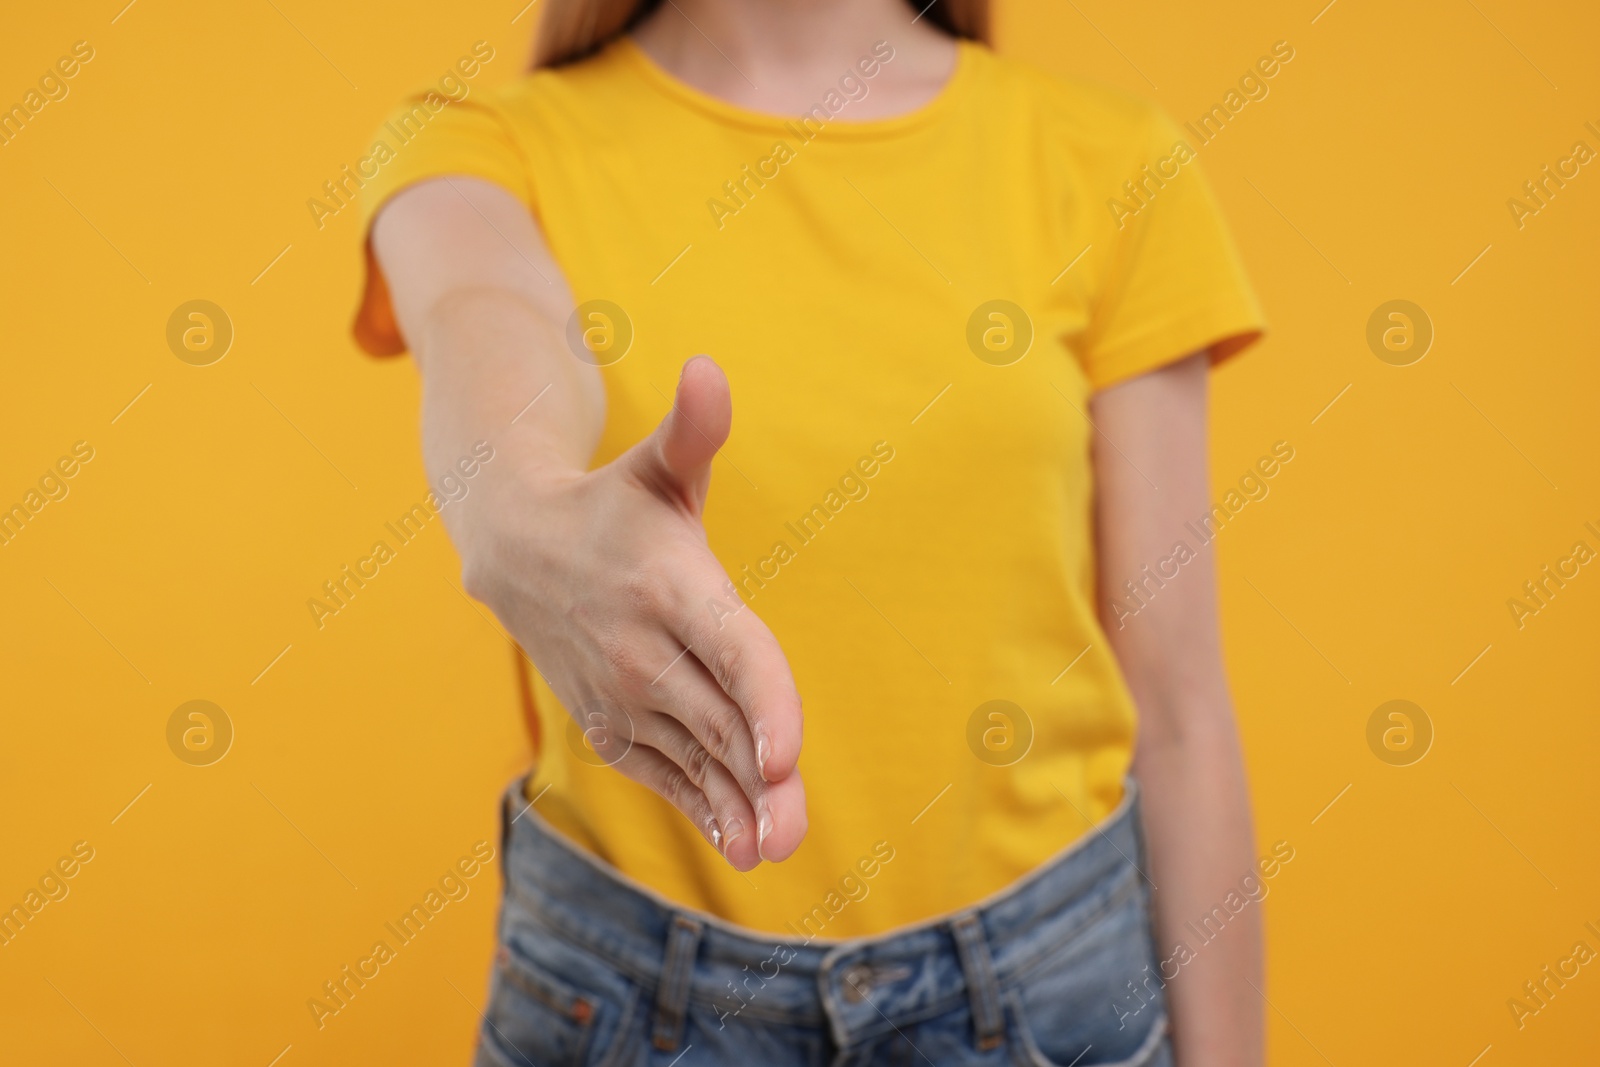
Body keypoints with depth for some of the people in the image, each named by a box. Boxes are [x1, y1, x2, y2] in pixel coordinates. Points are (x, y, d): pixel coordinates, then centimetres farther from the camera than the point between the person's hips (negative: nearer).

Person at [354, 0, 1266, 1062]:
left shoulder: (1108, 164, -3)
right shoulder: (491, 153, -4)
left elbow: (1176, 708, -4)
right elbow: (485, 334, -29)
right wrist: (531, 526, -51)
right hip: (626, 982, 0)